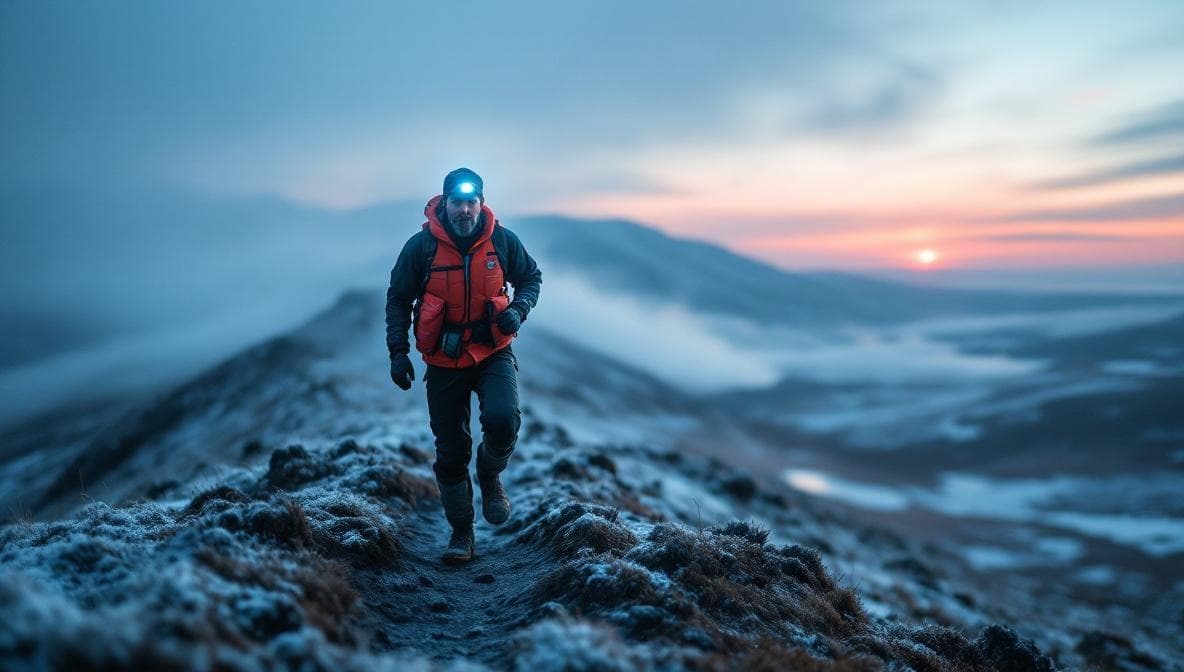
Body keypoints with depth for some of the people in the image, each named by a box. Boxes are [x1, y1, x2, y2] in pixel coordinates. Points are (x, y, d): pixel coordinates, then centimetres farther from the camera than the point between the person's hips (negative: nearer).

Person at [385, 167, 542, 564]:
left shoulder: (502, 241, -6)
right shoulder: (422, 245, -8)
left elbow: (531, 277, 9)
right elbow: (398, 299, 2)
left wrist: (518, 309, -11)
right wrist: (398, 351, -6)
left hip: (493, 353, 0)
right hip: (443, 362, 0)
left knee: (503, 420, -26)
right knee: (450, 451, 6)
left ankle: (490, 475, 9)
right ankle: (461, 531, 24)